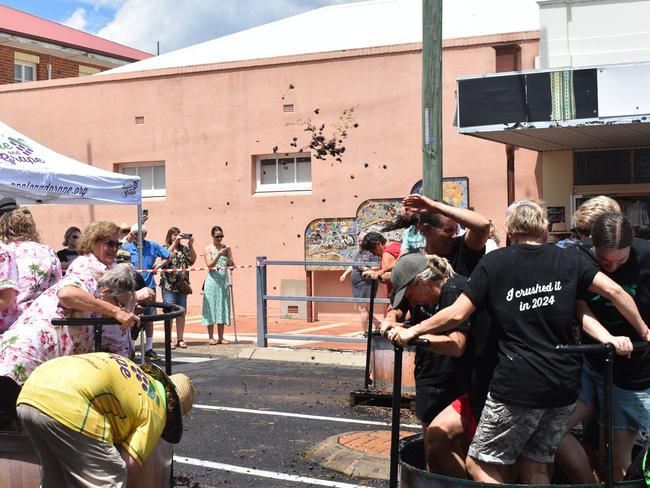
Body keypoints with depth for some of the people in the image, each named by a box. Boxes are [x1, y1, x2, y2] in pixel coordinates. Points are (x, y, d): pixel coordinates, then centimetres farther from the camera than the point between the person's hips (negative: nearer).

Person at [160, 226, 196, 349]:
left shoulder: (184, 249, 14)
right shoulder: (165, 248, 4)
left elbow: (192, 260, 1)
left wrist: (191, 245, -7)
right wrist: (175, 243, -18)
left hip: (182, 285, 4)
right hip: (169, 285, -4)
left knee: (182, 312, 5)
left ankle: (180, 339, 12)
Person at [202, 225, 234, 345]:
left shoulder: (226, 248, 9)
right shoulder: (208, 249, 0)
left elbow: (231, 264, 3)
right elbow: (210, 265, -11)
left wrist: (228, 256, -16)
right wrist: (219, 255, -22)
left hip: (224, 281, 4)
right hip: (213, 280, -3)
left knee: (222, 307, 5)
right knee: (211, 307, -2)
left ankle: (221, 337, 10)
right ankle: (211, 337, 4)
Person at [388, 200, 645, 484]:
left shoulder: (494, 262, -1)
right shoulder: (568, 259, 8)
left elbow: (456, 314, -4)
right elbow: (614, 291, 3)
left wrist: (410, 332, 7)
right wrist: (643, 331, 17)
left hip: (519, 386, -5)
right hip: (566, 386, 5)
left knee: (480, 464, 8)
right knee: (535, 466, 16)